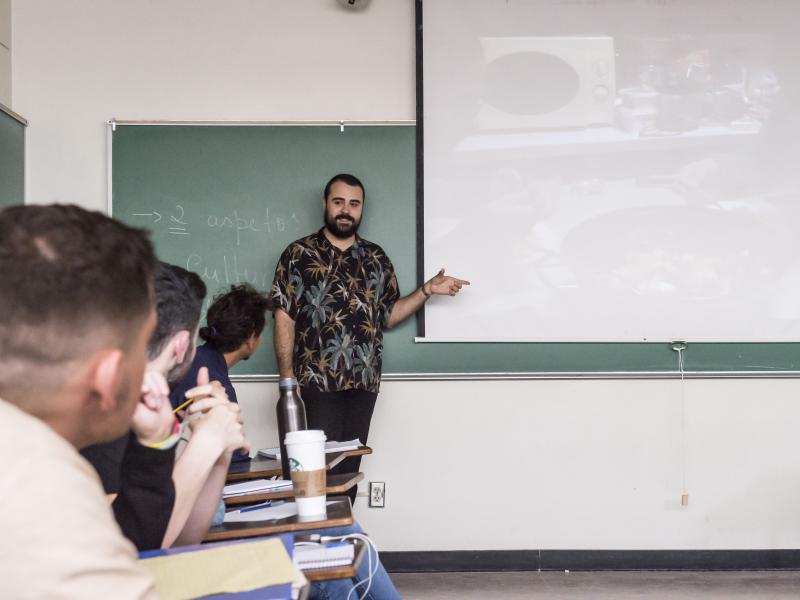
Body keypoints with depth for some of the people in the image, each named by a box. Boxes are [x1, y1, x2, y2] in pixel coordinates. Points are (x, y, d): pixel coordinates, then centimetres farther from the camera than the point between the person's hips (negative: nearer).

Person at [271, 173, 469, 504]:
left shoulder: (376, 258, 12)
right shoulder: (298, 254, 0)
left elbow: (388, 315, 14)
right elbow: (284, 318, -3)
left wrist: (427, 289, 1)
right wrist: (287, 378, -10)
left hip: (363, 382, 4)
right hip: (317, 381, -4)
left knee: (349, 468, 10)